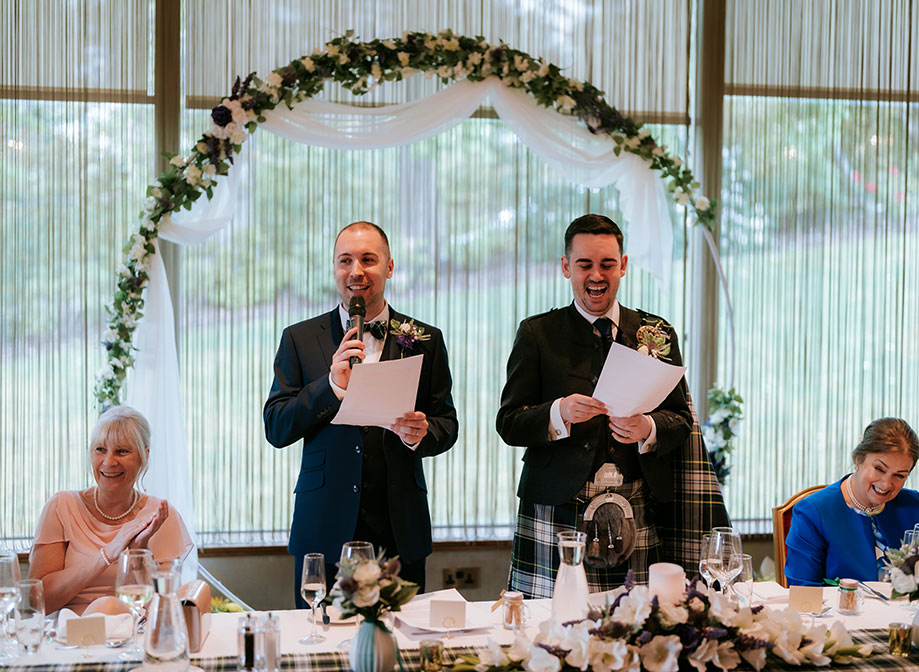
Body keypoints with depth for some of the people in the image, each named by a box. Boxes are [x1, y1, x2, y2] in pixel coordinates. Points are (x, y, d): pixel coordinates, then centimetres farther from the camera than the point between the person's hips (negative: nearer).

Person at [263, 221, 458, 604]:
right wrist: (333, 385, -14)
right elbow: (275, 429, 0)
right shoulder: (300, 339, 6)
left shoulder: (424, 341, 8)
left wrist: (420, 434, -13)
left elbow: (447, 425, 10)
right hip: (324, 532, 0)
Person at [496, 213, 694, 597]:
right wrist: (560, 413, -17)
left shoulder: (658, 334, 13)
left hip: (637, 517, 2)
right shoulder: (537, 334, 7)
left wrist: (647, 429, -12)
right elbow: (508, 424, 2)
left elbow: (681, 420, 10)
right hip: (557, 514, -1)